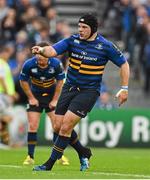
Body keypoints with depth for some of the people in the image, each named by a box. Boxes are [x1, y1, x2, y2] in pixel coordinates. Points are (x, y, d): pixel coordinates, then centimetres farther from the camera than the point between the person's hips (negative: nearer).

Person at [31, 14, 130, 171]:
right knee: (59, 126, 3)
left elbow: (123, 64, 2)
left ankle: (50, 164, -6)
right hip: (69, 87, 5)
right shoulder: (73, 40, -1)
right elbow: (53, 51, -14)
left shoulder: (105, 46, -9)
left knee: (66, 126, -15)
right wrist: (42, 50, -36)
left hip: (89, 91, -5)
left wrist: (124, 88, -2)